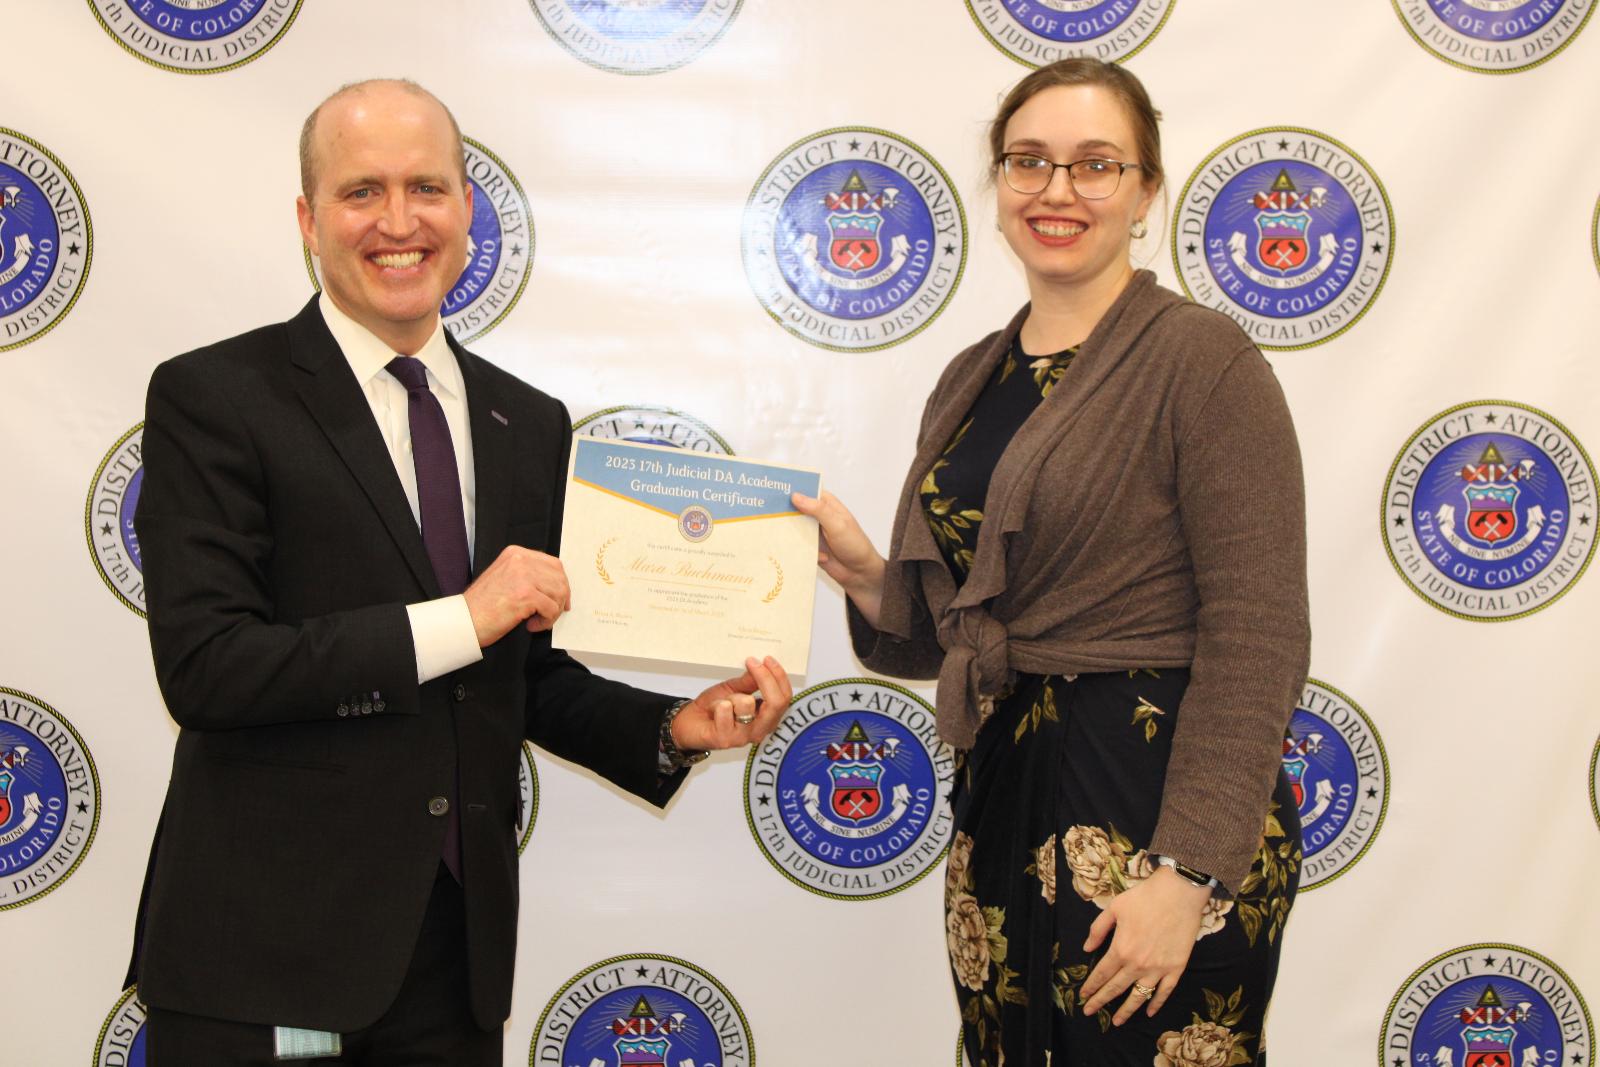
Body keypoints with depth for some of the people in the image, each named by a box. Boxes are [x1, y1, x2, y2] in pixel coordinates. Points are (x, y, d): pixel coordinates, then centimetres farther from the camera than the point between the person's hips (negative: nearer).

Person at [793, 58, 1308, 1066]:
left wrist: (1187, 873, -21)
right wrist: (864, 574, -3)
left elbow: (1256, 642, -15)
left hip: (1153, 806, -6)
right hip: (999, 798, 7)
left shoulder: (1200, 358, -9)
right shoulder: (972, 381, 11)